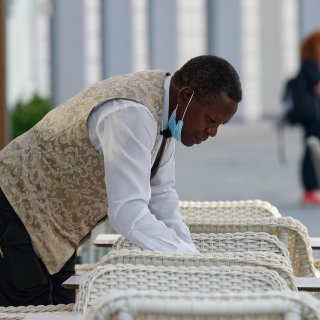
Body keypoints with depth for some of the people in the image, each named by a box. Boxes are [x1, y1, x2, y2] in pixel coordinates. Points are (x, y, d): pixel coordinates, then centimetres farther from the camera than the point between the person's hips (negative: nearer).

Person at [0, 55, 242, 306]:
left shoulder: (164, 107, -2)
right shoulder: (132, 113, -32)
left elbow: (160, 194, 4)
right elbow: (128, 214, -38)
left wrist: (190, 254, -7)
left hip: (50, 220, 10)